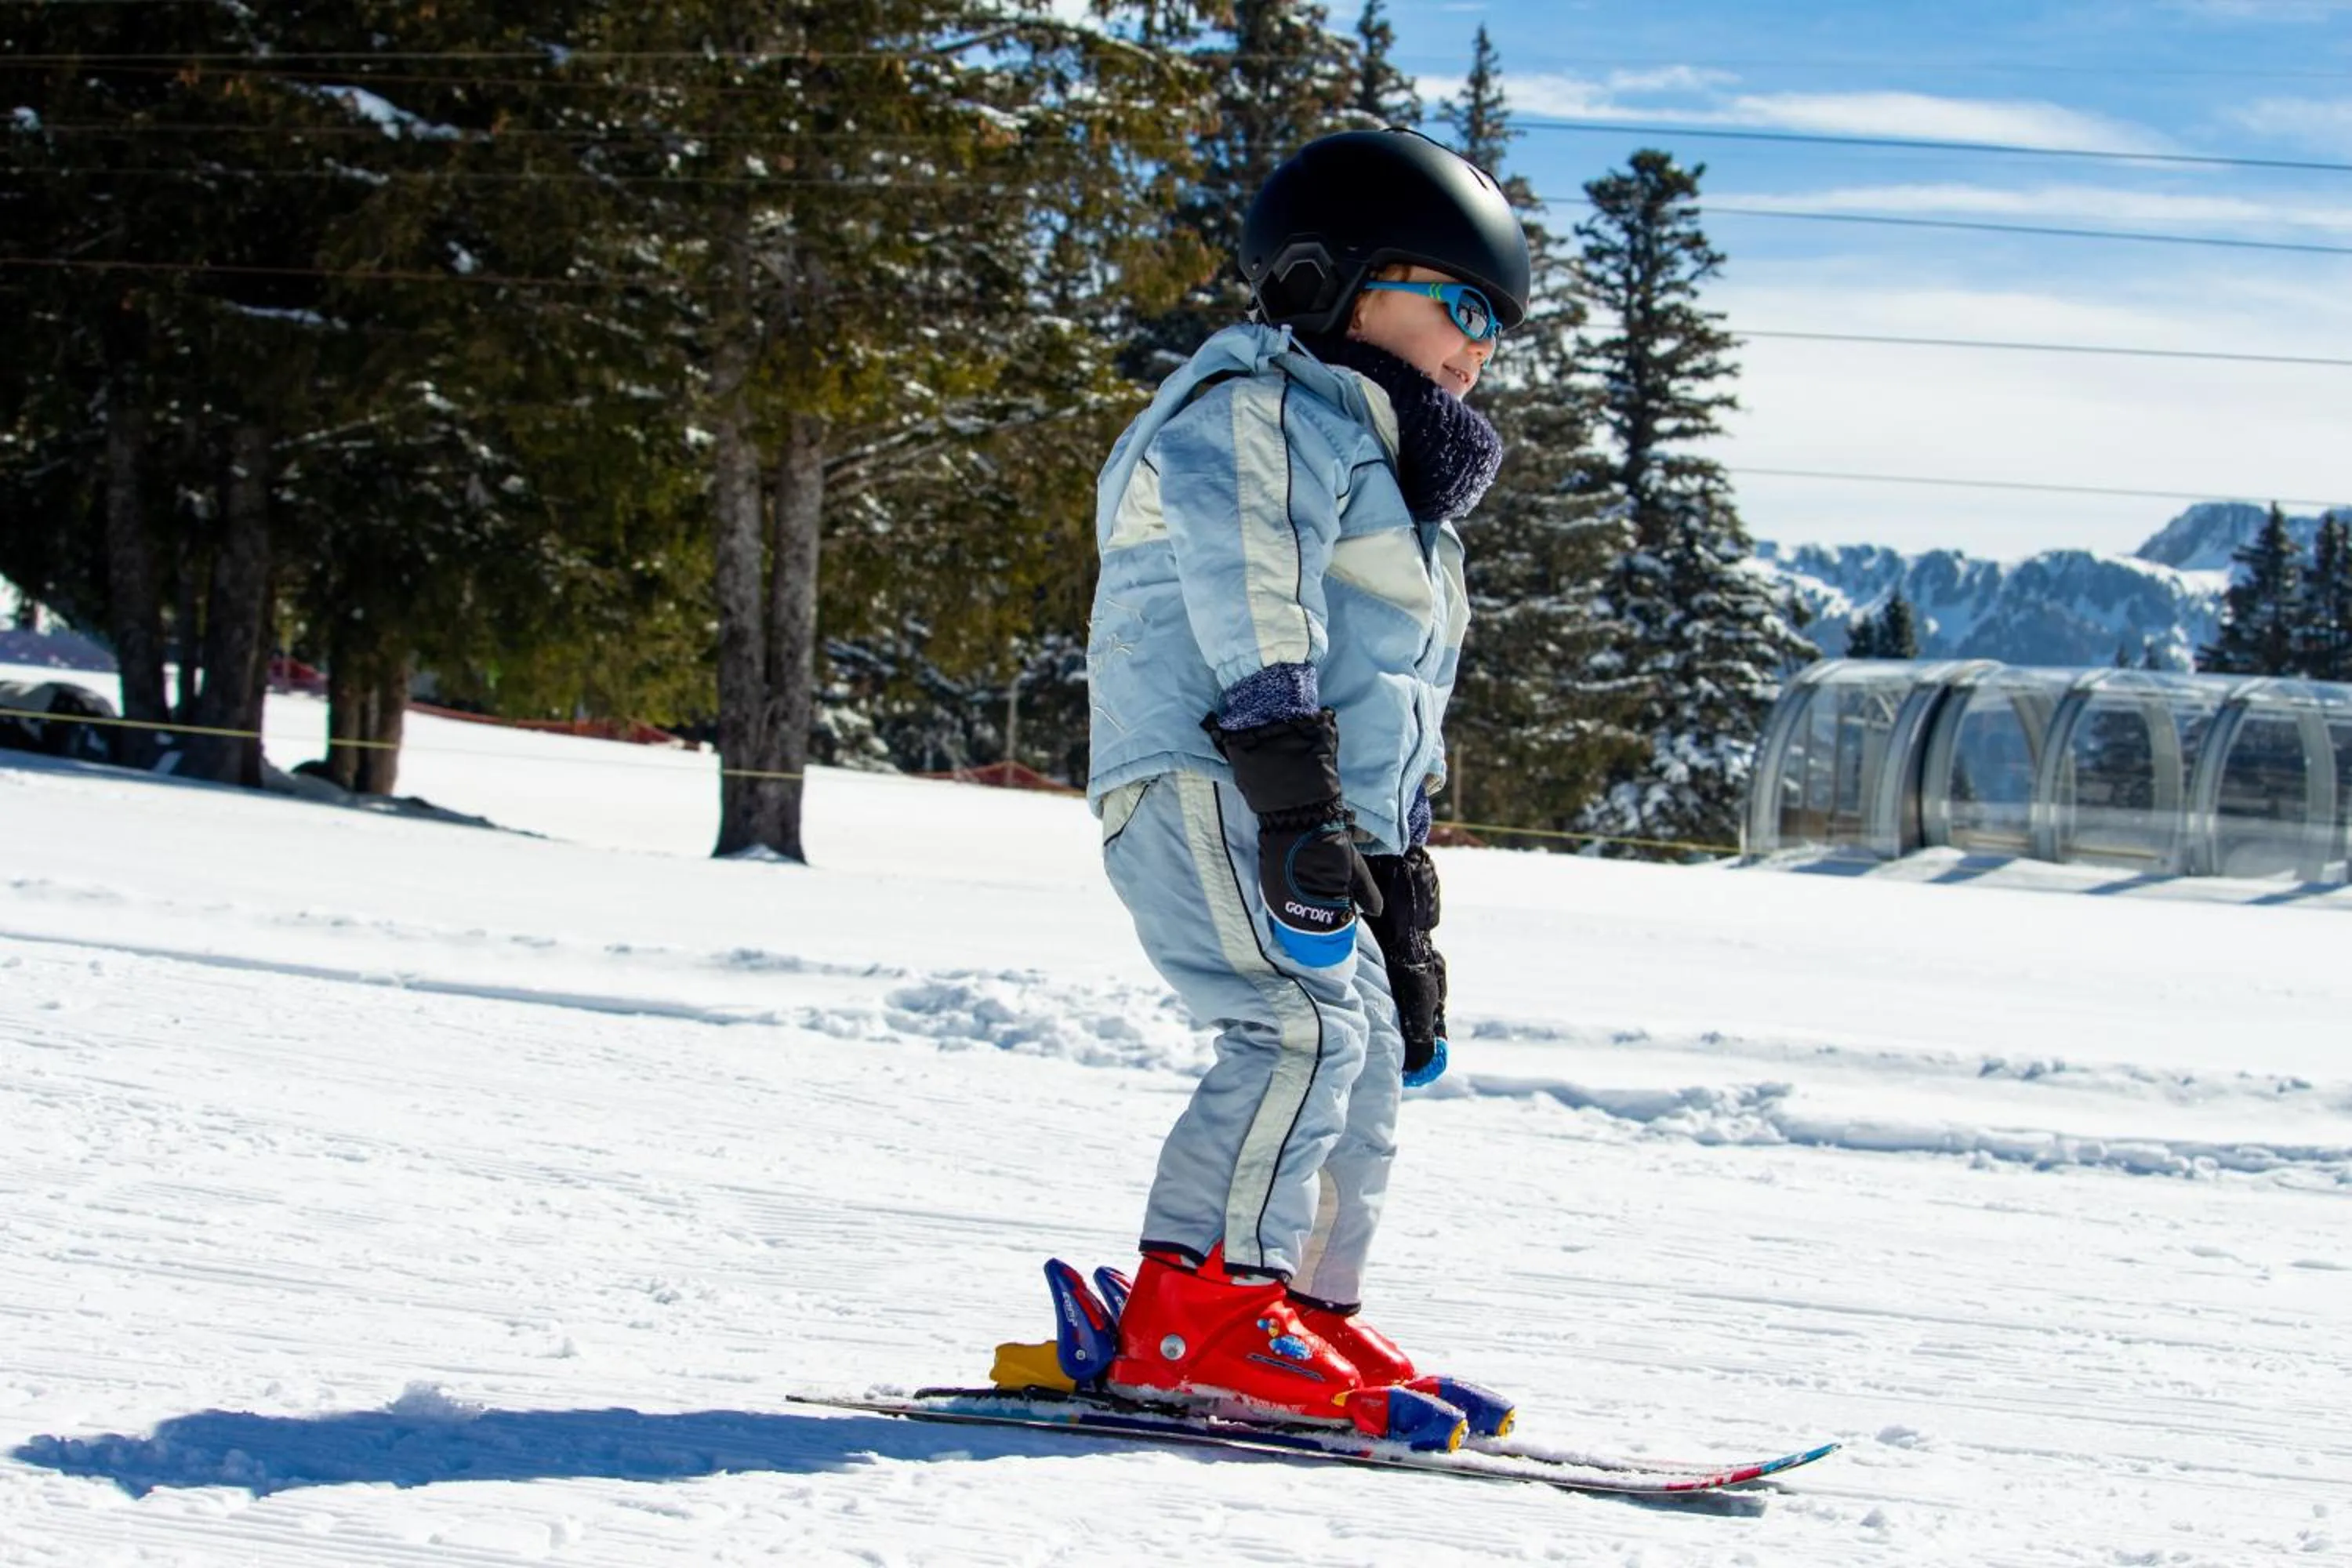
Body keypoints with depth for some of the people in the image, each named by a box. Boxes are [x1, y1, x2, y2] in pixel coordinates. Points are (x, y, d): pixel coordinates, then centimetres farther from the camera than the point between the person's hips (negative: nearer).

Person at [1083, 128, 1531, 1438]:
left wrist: (1409, 934, 27)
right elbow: (1246, 613, -17)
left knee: (1372, 1063, 11)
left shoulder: (1393, 477, 31)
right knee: (1309, 1029, -23)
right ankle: (1198, 1315, -27)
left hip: (1326, 825, 10)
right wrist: (1298, 807, -28)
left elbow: (1402, 724, 30)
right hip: (1209, 786, -10)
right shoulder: (1263, 410, -1)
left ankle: (1307, 1308, 16)